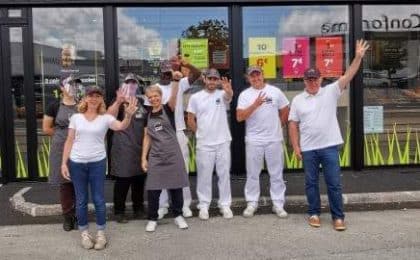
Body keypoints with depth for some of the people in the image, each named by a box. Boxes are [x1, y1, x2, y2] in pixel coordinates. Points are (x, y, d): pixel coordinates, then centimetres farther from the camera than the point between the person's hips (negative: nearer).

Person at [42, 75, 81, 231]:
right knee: (65, 182, 3)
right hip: (61, 149, -2)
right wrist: (62, 134, 2)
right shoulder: (54, 106, -1)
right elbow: (46, 129, 2)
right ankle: (67, 216, 14)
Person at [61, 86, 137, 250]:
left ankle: (101, 233, 20)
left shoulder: (105, 118, -2)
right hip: (77, 163, 1)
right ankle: (84, 233, 24)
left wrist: (128, 115, -41)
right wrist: (64, 163, -1)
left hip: (98, 163, -1)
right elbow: (69, 141, 4)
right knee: (81, 200, 10)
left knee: (98, 199, 5)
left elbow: (121, 126, -21)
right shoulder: (76, 117, 2)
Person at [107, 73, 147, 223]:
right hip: (123, 147, -5)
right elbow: (109, 116, -21)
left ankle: (138, 208, 26)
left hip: (140, 146, 5)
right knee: (122, 180, -3)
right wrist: (118, 101, -36)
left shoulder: (142, 102, 13)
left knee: (139, 178, 12)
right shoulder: (119, 102, -2)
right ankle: (119, 211, 7)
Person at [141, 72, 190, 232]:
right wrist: (144, 158, 3)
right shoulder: (148, 115, 7)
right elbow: (147, 138, 9)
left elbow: (174, 96, -24)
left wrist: (176, 80, -43)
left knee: (176, 187, 7)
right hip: (155, 156, 2)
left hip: (173, 154, -2)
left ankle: (178, 215, 24)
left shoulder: (168, 109, -3)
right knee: (153, 190, 2)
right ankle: (152, 219, 18)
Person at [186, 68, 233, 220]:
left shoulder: (222, 94, 0)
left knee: (224, 174, 7)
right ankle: (203, 206, 16)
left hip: (223, 142, 0)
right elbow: (190, 120, 5)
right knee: (204, 175, 6)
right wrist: (201, 133, 5)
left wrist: (228, 89, -48)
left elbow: (230, 95, -26)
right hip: (204, 144, 0)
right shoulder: (195, 97, 1)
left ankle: (225, 205, 17)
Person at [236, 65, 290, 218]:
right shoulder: (245, 95, -1)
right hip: (253, 140, -1)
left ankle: (278, 204, 16)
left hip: (274, 139, 1)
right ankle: (252, 203, 18)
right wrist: (255, 104, -21)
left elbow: (285, 111, 14)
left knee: (276, 173, 6)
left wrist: (278, 125, 12)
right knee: (252, 173, 7)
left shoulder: (275, 91, 2)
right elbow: (239, 117, -12)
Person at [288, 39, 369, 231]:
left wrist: (358, 57, -20)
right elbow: (293, 124, 4)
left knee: (334, 183, 2)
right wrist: (296, 147, -2)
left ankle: (338, 217, 11)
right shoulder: (298, 100, 4)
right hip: (308, 149, 1)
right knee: (311, 183, 10)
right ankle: (314, 213, 24)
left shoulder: (330, 92, 2)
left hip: (329, 146, -1)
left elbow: (348, 76, -8)